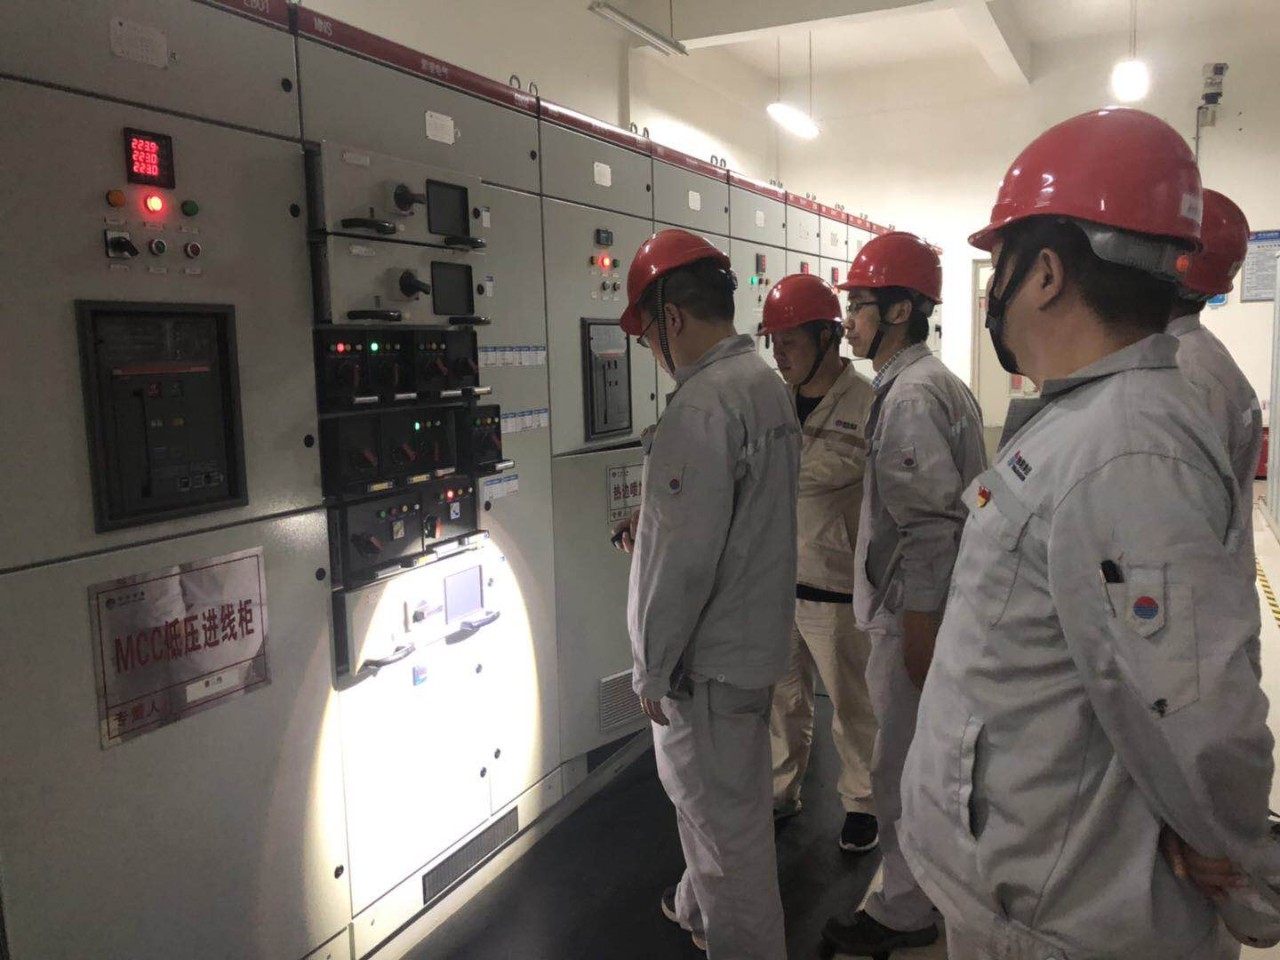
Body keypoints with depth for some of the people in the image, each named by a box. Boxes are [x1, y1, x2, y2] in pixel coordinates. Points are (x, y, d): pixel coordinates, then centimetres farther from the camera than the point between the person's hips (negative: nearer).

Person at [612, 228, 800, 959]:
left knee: (723, 816, 6)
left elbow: (686, 560, -25)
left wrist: (652, 668, -15)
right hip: (753, 635, 10)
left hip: (708, 658, -10)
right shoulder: (767, 383, 7)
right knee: (716, 799, 26)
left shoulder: (704, 403, -23)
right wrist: (653, 528, 13)